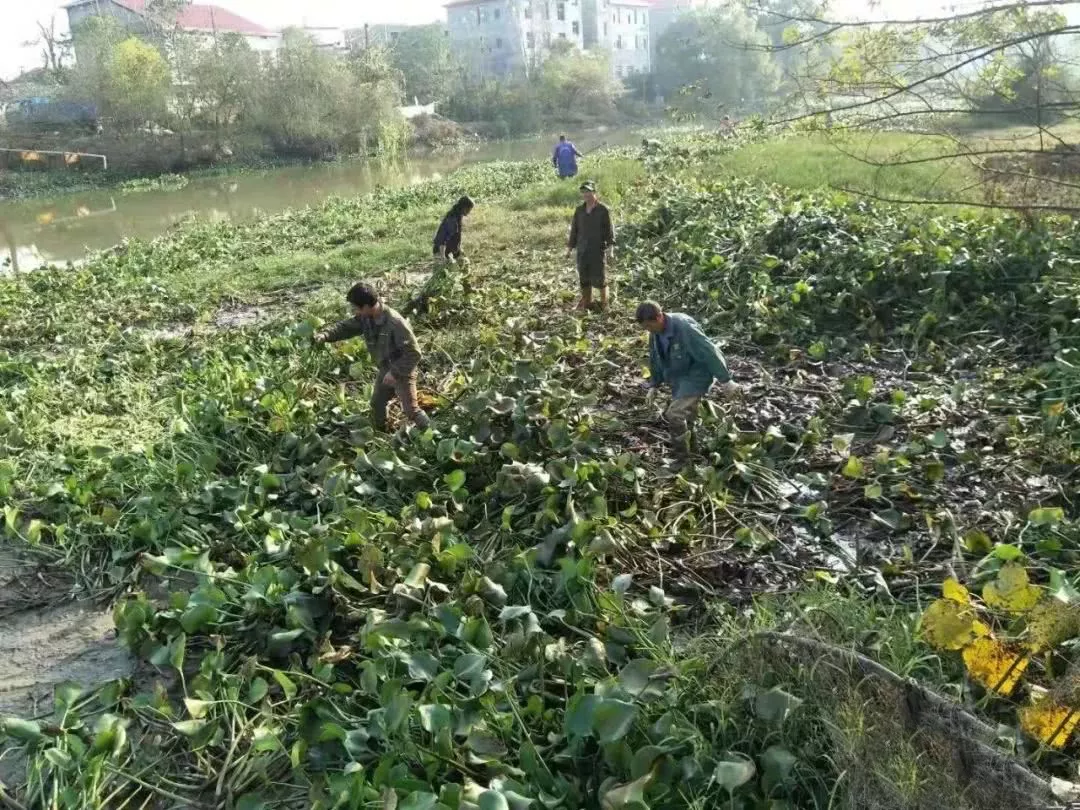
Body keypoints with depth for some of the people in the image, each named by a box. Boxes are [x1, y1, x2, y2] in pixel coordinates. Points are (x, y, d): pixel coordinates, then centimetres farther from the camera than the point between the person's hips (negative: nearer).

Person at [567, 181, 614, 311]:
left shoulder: (603, 210, -5)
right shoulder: (579, 210, 9)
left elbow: (609, 230, -5)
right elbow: (574, 229, 15)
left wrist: (610, 247, -13)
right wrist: (570, 247, 13)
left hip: (598, 250, -5)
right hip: (582, 250, 5)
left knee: (599, 278, -1)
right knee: (584, 278, 9)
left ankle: (604, 303, 12)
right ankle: (586, 302, 20)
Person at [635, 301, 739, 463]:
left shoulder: (685, 328, -29)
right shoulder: (656, 333, -4)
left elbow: (709, 352, -26)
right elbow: (655, 359, 13)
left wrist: (726, 380, -22)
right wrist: (654, 385, 21)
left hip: (696, 376, -8)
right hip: (678, 379, 8)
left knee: (674, 415, -17)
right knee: (685, 415, 16)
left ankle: (683, 459, -4)